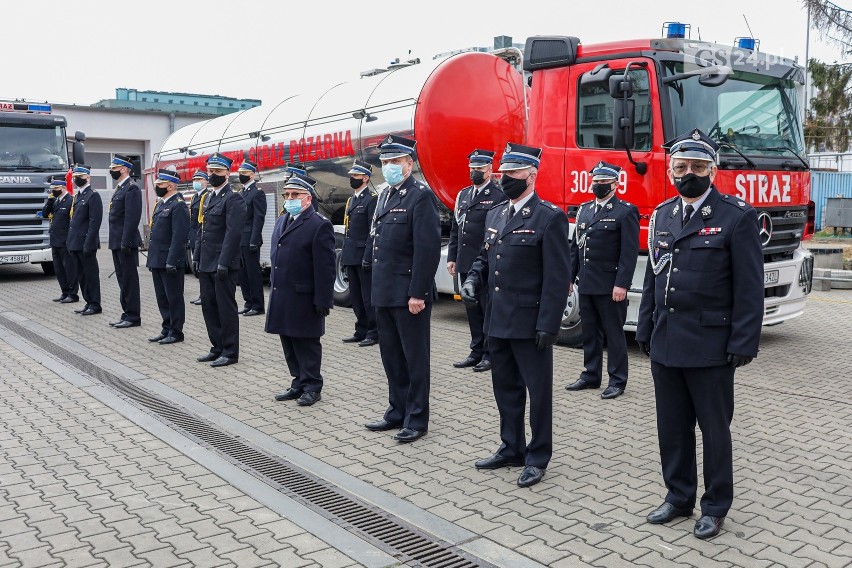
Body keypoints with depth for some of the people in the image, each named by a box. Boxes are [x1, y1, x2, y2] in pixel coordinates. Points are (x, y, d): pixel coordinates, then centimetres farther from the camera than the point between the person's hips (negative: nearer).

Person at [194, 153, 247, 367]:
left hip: (223, 264, -9)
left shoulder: (233, 198, -11)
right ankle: (217, 348, 23)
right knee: (208, 305, 13)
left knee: (226, 307, -1)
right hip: (206, 264, 9)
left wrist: (224, 263, -22)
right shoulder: (208, 197, 16)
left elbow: (233, 233, -18)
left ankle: (230, 352, 8)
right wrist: (197, 257, 14)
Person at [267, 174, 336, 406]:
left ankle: (311, 387, 15)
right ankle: (299, 383, 27)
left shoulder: (319, 225, -12)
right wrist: (273, 289, 18)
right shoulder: (281, 221, 14)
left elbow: (326, 266, -15)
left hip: (304, 299, -8)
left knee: (307, 344, 2)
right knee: (289, 343, 15)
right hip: (281, 297, 8)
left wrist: (323, 300, -18)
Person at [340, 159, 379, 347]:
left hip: (363, 256, -8)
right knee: (355, 297, 12)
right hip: (351, 257, 8)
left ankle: (374, 333, 5)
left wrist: (367, 257, -19)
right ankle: (361, 332, 21)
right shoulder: (351, 200, 16)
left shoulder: (372, 199, -10)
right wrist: (344, 254, 15)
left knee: (368, 296, -3)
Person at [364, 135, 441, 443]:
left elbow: (428, 249, -18)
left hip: (408, 295, -8)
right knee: (391, 356, 15)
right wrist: (377, 285, 14)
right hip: (384, 293, 8)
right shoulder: (386, 195, 15)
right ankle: (397, 412, 27)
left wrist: (418, 294, -20)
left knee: (415, 357, 3)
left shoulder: (421, 196, -12)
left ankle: (416, 419, 13)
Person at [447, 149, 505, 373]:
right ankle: (476, 352, 22)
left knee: (489, 310, 1)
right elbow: (455, 229, 18)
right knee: (472, 310, 13)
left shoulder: (499, 196, -7)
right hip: (465, 264, 7)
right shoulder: (463, 195, 15)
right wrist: (452, 257, 12)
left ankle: (490, 354, 10)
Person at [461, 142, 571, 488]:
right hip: (498, 322, 7)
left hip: (530, 325, -7)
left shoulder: (549, 217, -11)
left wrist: (548, 326, -17)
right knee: (505, 389, 17)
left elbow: (558, 277, -14)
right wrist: (474, 279, 1)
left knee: (538, 391, 5)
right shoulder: (495, 215, 11)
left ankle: (537, 458, 19)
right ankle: (511, 449, 32)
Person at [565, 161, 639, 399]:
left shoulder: (625, 212, -7)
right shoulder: (584, 209, 13)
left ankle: (617, 381, 12)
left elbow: (630, 252, -12)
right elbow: (575, 246, 16)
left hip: (610, 287, -6)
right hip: (586, 285, 6)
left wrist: (622, 284, -18)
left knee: (614, 334, 3)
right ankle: (591, 375, 25)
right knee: (590, 333, 14)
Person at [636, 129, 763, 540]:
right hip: (665, 345, 5)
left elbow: (749, 287, -9)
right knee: (672, 427, 14)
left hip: (710, 347, -5)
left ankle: (715, 506, 25)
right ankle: (679, 497, 31)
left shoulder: (737, 216, -7)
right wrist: (645, 330, 11)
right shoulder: (662, 216, 10)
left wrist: (743, 344, -13)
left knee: (714, 429, 9)